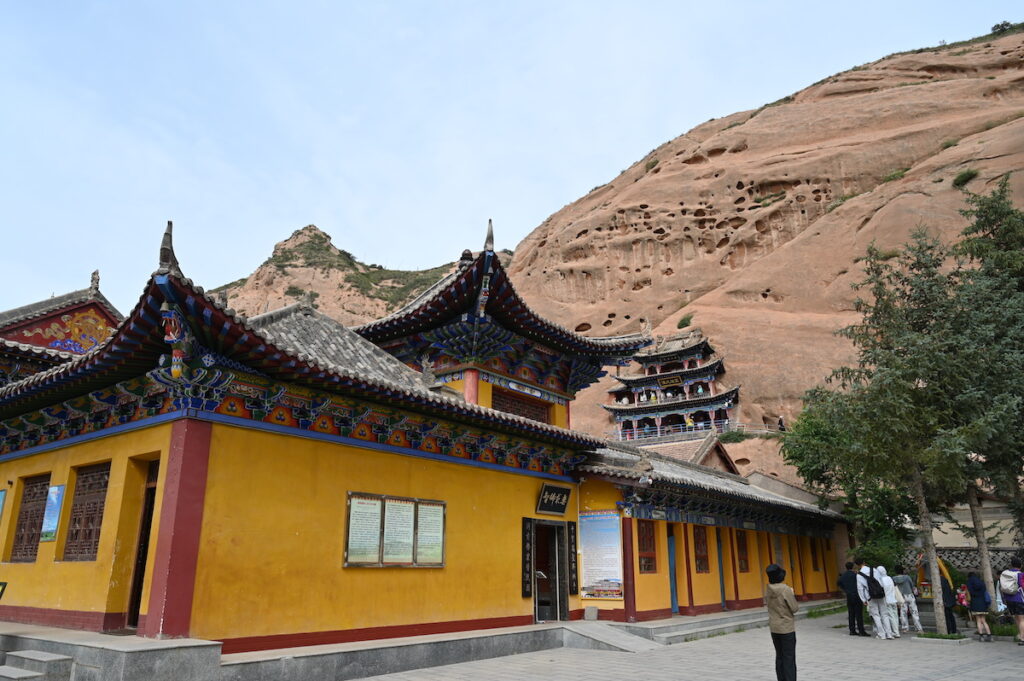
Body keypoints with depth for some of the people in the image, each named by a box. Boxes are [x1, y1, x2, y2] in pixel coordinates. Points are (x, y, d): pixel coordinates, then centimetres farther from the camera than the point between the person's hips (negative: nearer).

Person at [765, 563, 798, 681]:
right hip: (787, 627, -6)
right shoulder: (785, 589, -20)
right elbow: (794, 608, -13)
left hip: (774, 628, 6)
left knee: (779, 656, 15)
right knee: (789, 658, 2)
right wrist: (792, 596, 1)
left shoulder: (768, 589, -2)